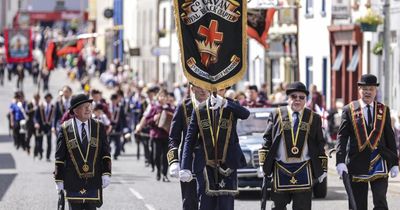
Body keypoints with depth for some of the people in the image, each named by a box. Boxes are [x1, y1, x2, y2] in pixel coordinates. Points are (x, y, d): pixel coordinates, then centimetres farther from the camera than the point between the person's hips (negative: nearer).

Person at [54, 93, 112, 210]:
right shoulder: (65, 129, -1)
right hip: (73, 181, -1)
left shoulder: (99, 127, 6)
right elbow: (59, 157, 0)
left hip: (93, 180, 2)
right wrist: (59, 179, -2)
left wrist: (106, 173, -5)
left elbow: (105, 152, 5)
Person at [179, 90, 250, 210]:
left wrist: (225, 103, -41)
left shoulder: (232, 107, -1)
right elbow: (190, 140, 2)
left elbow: (245, 114, -25)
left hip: (228, 166, -1)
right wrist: (185, 167, -6)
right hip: (206, 167, 1)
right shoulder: (199, 111, 2)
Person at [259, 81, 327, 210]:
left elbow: (320, 145, 9)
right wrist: (263, 164, -2)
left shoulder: (313, 118, 8)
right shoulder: (277, 115, 5)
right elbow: (267, 139, 4)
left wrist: (322, 169, 6)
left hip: (304, 171, 0)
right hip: (280, 169, 0)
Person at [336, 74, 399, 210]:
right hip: (357, 162, 0)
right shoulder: (349, 110, 3)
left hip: (379, 163, 0)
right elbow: (342, 136, -3)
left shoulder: (384, 110, 8)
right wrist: (340, 161, -14)